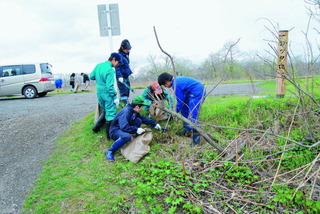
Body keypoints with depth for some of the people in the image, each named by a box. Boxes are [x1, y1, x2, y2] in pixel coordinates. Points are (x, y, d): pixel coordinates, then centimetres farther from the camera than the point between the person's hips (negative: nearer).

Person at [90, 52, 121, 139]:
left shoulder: (98, 65, 5)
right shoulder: (110, 70, -19)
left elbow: (91, 76, 15)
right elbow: (110, 86, -22)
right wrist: (115, 97, -16)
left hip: (99, 93, 8)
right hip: (107, 94, -8)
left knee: (105, 112, 25)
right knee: (110, 114, 0)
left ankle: (96, 127, 29)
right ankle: (109, 135, 5)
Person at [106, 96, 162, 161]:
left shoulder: (134, 111, 2)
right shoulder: (126, 112, -27)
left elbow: (143, 118, 14)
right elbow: (124, 127, -35)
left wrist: (154, 124, 13)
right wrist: (136, 130, -31)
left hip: (123, 128, 9)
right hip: (115, 131, -8)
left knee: (138, 120, -8)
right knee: (127, 136, -41)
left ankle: (130, 141, -2)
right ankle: (110, 151, -21)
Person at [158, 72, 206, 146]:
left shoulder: (176, 85, -19)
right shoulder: (177, 79, 11)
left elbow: (180, 99, -12)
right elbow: (182, 97, 16)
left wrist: (176, 111, 3)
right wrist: (178, 108, 14)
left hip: (197, 94, -11)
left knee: (192, 116, -14)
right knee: (184, 110, 17)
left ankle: (196, 139, -10)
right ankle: (186, 131, 27)